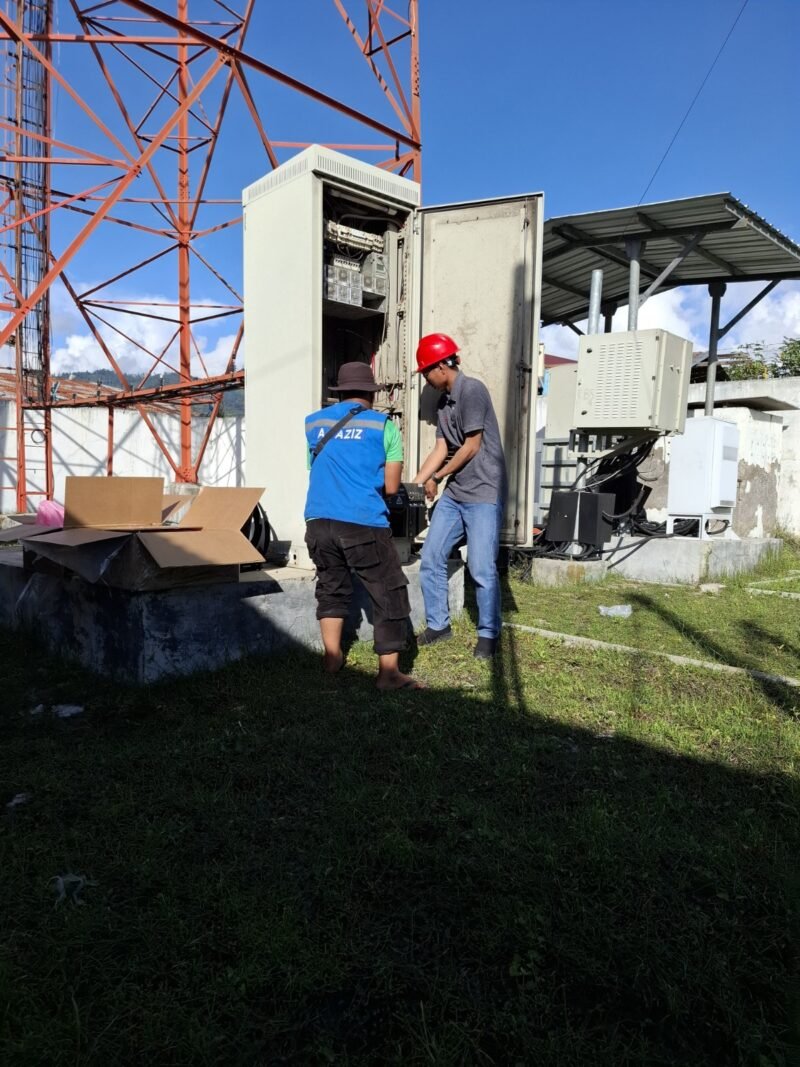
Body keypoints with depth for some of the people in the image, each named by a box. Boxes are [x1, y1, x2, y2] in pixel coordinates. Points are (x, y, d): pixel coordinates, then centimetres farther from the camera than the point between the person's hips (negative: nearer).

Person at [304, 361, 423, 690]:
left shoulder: (313, 423, 16)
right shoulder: (384, 425, 5)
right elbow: (391, 487, 3)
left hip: (319, 522, 5)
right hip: (363, 524, -4)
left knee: (331, 587, 24)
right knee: (389, 595, 6)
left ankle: (332, 657, 31)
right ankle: (389, 673, 6)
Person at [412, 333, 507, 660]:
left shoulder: (472, 390, -11)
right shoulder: (444, 401, 15)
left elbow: (472, 446, -13)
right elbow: (440, 449, 12)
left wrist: (436, 478, -4)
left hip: (484, 493, -8)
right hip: (454, 494, 9)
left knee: (481, 569, -6)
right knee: (431, 560, 7)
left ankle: (488, 634, 10)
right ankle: (438, 624, 21)